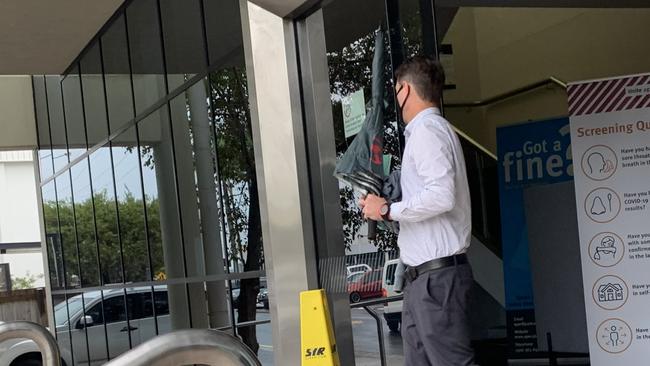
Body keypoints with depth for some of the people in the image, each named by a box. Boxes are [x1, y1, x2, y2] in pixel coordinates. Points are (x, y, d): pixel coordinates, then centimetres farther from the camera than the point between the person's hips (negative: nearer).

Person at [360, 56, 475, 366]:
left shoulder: (426, 130, -9)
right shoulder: (432, 130, 20)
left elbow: (442, 196, -22)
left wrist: (388, 210, -11)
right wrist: (383, 206, 14)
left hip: (436, 275, -10)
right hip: (423, 275, 10)